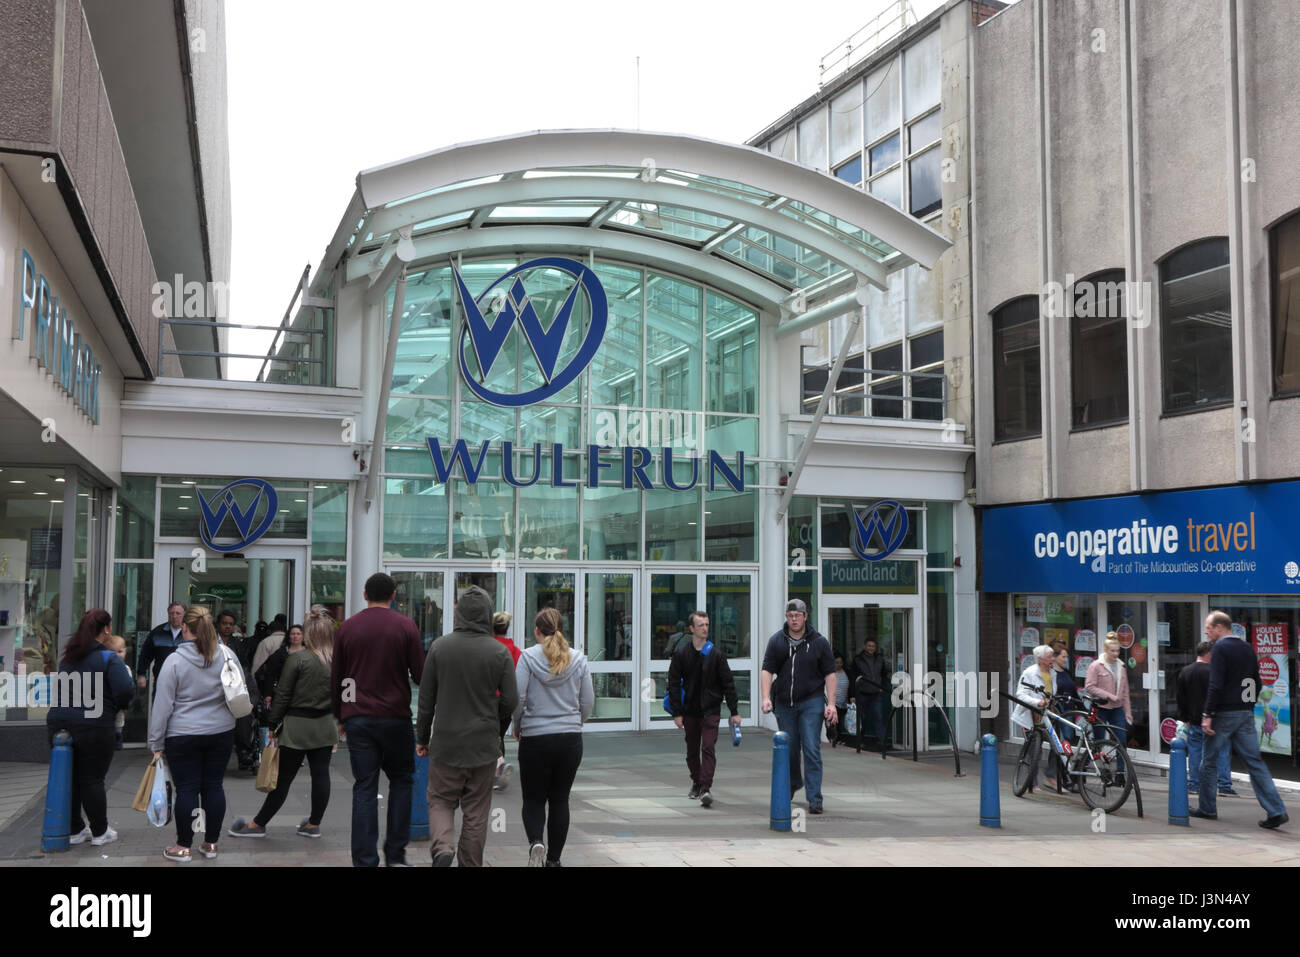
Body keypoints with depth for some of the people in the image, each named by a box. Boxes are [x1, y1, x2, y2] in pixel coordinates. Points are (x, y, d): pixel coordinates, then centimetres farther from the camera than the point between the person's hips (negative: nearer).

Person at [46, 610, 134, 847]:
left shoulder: (67, 657, 12)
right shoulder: (109, 658, -9)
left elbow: (61, 688, 14)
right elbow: (126, 690, -18)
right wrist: (120, 706, 2)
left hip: (59, 723, 6)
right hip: (93, 727, -5)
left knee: (69, 779, 13)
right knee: (93, 780, 4)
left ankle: (75, 830, 23)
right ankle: (99, 832, 15)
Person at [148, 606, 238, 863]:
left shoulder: (175, 661, -12)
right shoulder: (226, 656, -3)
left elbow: (162, 704, -8)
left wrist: (156, 742, -2)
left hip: (183, 736, -3)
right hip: (221, 733, 3)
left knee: (186, 788, 3)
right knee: (214, 786, 9)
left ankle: (183, 846, 11)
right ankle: (211, 843, 17)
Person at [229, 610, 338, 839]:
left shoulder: (297, 659, -11)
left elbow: (282, 695, -8)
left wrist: (274, 725, 0)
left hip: (297, 727, -4)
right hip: (325, 727, 4)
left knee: (283, 777, 2)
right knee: (321, 775, 8)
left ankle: (258, 824, 14)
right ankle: (314, 824, 17)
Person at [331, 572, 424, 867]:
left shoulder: (347, 628, 5)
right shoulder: (405, 626, -3)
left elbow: (335, 678, 10)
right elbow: (420, 675, -3)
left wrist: (339, 716, 20)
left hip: (357, 718, 2)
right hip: (395, 717, -2)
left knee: (364, 788, 4)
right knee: (401, 780, 13)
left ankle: (365, 860, 2)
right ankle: (395, 854, 10)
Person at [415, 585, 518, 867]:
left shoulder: (440, 646, -4)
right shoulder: (500, 652, -7)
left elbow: (426, 698, 0)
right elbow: (510, 702, -5)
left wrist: (422, 738, 11)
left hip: (446, 742, 0)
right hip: (484, 745, 0)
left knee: (440, 801, 12)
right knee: (476, 812, 10)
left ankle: (443, 847, -11)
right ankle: (470, 863, 13)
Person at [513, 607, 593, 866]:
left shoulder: (528, 657, -7)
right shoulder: (578, 659, 1)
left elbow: (518, 698, -10)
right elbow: (588, 701, 3)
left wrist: (517, 727, 7)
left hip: (535, 738, -2)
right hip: (571, 739, 2)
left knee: (534, 799, 9)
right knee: (560, 799, 13)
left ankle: (535, 842, -17)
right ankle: (554, 858, 16)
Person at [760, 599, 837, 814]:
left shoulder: (819, 642, -1)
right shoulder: (776, 641, 3)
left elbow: (829, 674, 0)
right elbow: (767, 670, 0)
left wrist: (831, 704, -7)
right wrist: (766, 698, -14)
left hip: (811, 702, -2)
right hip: (784, 703, 3)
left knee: (811, 750, -9)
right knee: (789, 749, 14)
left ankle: (814, 799, -7)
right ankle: (793, 783, 40)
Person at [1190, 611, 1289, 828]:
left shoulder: (1220, 648, -11)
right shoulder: (1247, 648, 13)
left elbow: (1216, 685, -19)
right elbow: (1256, 683, 17)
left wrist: (1208, 715, -17)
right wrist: (1248, 708, 20)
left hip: (1224, 713, -7)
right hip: (1246, 715, 7)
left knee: (1209, 761, 6)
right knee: (1254, 761, 4)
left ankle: (1207, 808, 14)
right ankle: (1276, 811, -5)